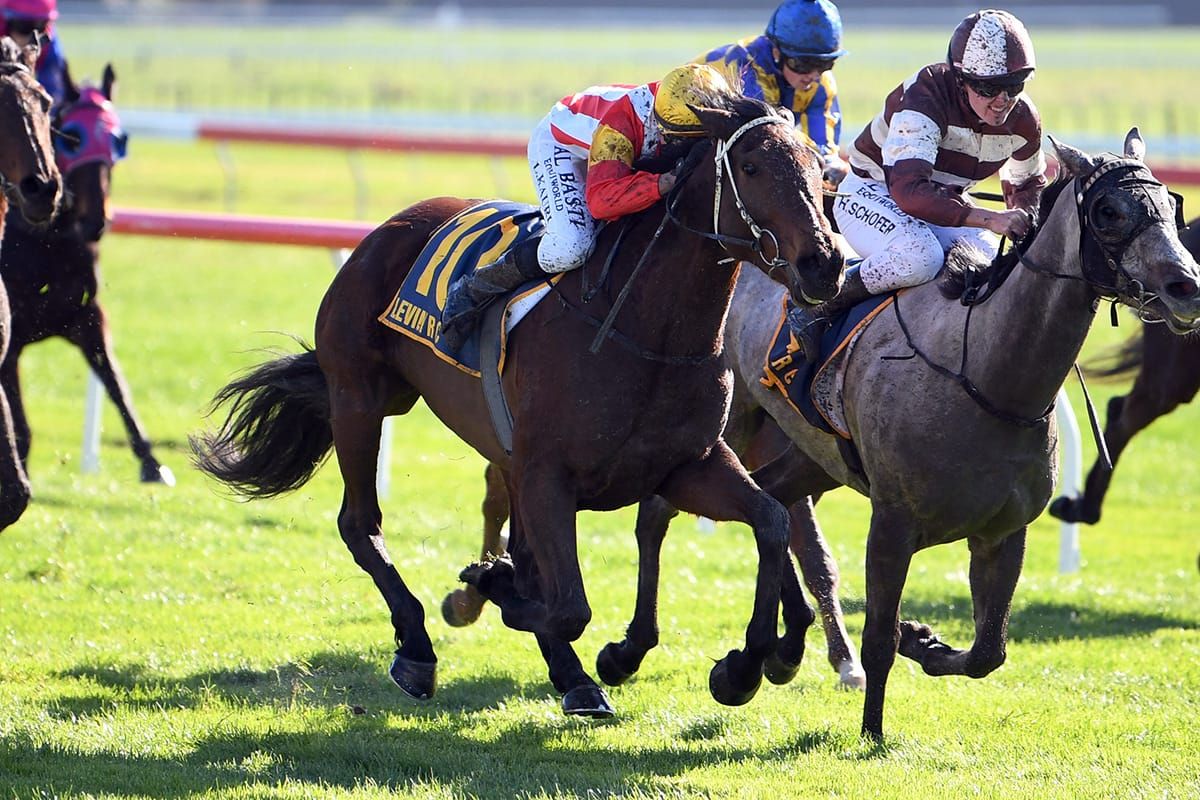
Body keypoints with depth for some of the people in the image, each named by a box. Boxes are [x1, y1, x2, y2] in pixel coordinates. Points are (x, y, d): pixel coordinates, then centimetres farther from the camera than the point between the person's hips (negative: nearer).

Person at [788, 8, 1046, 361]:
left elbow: (1027, 185, 12)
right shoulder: (925, 97, -32)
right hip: (872, 194, -6)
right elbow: (909, 191, -43)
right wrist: (989, 219, -52)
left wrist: (1026, 221, -13)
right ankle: (816, 310, -20)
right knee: (920, 257, -38)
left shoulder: (1022, 119, -10)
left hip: (945, 203, 6)